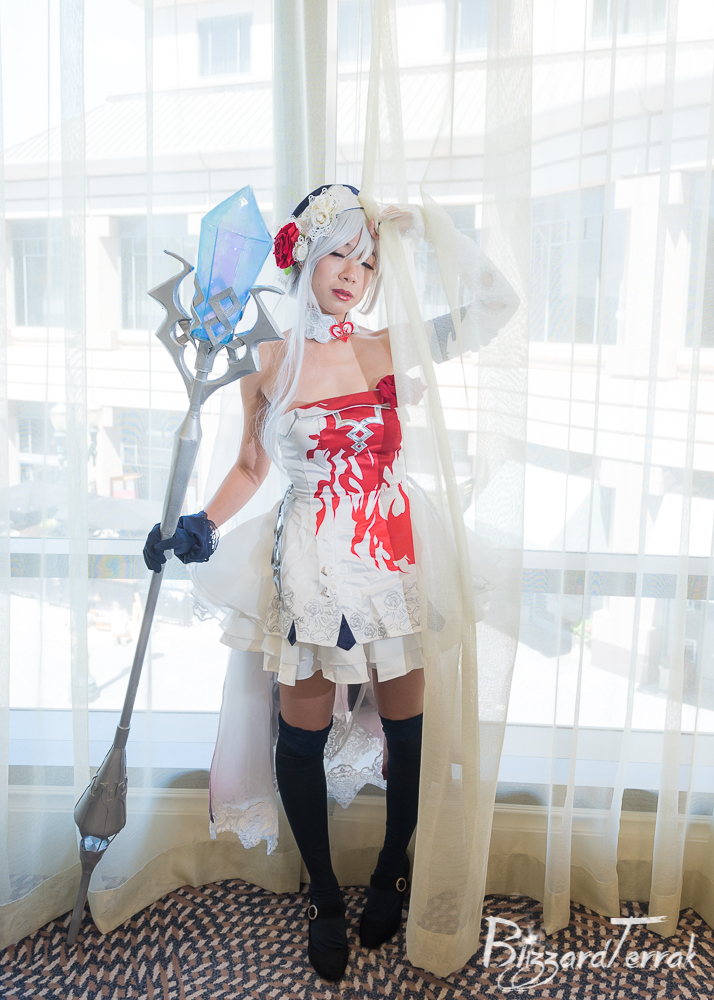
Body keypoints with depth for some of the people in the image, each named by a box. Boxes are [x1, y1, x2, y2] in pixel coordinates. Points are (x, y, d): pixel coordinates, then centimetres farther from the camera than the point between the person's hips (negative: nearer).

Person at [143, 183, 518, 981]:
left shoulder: (391, 350, 0)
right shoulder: (267, 364, 0)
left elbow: (499, 303, -5)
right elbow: (250, 467, 8)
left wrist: (430, 231, -5)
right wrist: (202, 525, -6)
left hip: (395, 554, 1)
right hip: (310, 561, 0)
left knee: (406, 723, 10)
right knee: (303, 731, 6)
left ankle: (390, 874, 38)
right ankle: (324, 898, 32)